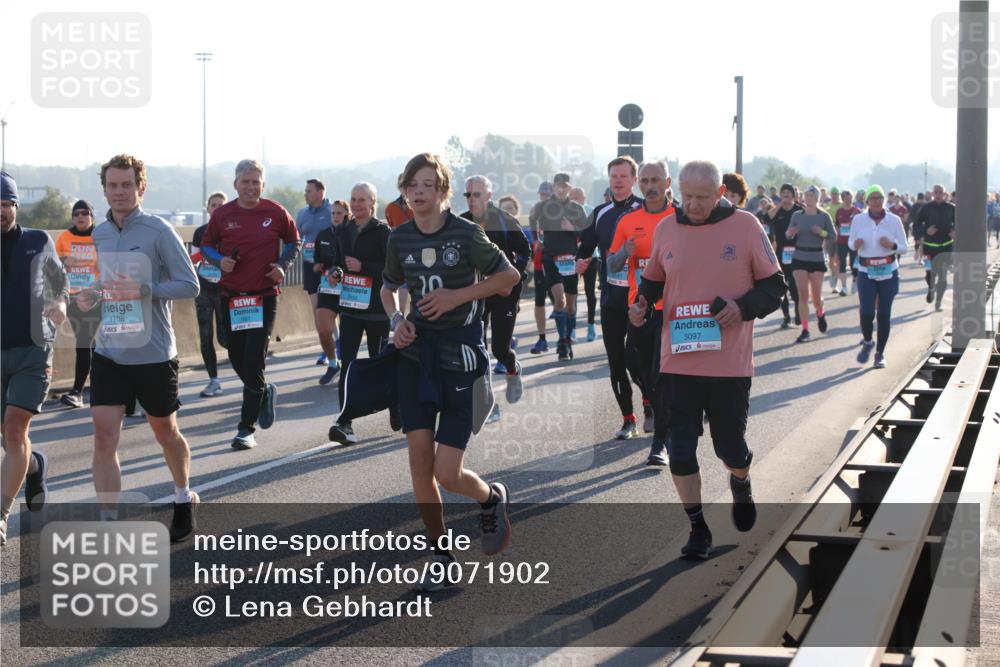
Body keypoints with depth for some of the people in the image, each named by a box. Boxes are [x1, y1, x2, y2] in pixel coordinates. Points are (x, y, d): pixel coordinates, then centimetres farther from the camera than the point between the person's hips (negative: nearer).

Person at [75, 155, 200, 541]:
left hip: (153, 354, -4)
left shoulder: (159, 231, -10)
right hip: (108, 353, 4)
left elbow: (190, 285, -12)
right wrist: (88, 298, -3)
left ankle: (184, 499, 39)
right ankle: (109, 525, -3)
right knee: (104, 439, -7)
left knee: (165, 432, 14)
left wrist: (143, 289, -26)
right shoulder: (97, 235, 7)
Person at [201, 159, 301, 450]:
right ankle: (265, 392, 43)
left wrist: (283, 265, -5)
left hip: (264, 296, -3)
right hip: (230, 296, 3)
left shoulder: (275, 212, -3)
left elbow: (293, 241, 11)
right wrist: (220, 260, -9)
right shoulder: (222, 214, -1)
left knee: (254, 362, -10)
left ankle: (247, 428, -2)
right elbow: (206, 245, 11)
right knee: (237, 358, 11)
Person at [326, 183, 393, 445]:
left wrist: (363, 267, -21)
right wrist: (334, 273, 1)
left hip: (376, 306, -4)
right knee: (347, 363, -7)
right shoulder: (344, 231, 10)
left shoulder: (382, 231, -7)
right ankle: (345, 422, -12)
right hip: (350, 305, 4)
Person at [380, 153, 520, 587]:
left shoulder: (466, 234, -10)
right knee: (419, 459, -2)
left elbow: (510, 276, -2)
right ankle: (440, 554, 14)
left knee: (447, 474, -7)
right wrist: (396, 319, 0)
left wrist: (457, 295, -12)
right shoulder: (400, 238, 3)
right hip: (416, 353, 4)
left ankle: (492, 498, 28)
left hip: (461, 355, -4)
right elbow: (388, 286, 20)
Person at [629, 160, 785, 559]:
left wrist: (743, 307, -17)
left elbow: (774, 286, 0)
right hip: (677, 360, 2)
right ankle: (698, 528, 16)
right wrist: (642, 303, -3)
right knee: (680, 448, 1)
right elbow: (653, 281, 18)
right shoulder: (666, 229, 4)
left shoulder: (745, 226, -4)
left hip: (730, 363, -2)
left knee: (730, 447, 9)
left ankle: (740, 484, 44)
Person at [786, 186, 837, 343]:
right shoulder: (797, 215, 3)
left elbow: (834, 236, -3)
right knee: (803, 295, -3)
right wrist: (790, 233, -18)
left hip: (817, 259, -1)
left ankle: (821, 314, 37)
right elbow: (788, 236, 5)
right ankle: (805, 330, 1)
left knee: (816, 296, 3)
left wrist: (822, 232, -22)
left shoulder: (824, 216, -3)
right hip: (799, 258, 1)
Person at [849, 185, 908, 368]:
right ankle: (867, 342, 17)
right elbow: (851, 242, 11)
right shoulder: (858, 219, 0)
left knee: (884, 314, 1)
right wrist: (855, 244, -13)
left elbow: (904, 247, 4)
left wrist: (892, 245, -18)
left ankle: (880, 353, 15)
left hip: (888, 272, 0)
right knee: (866, 312, -13)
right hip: (866, 272, 0)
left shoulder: (894, 220, -1)